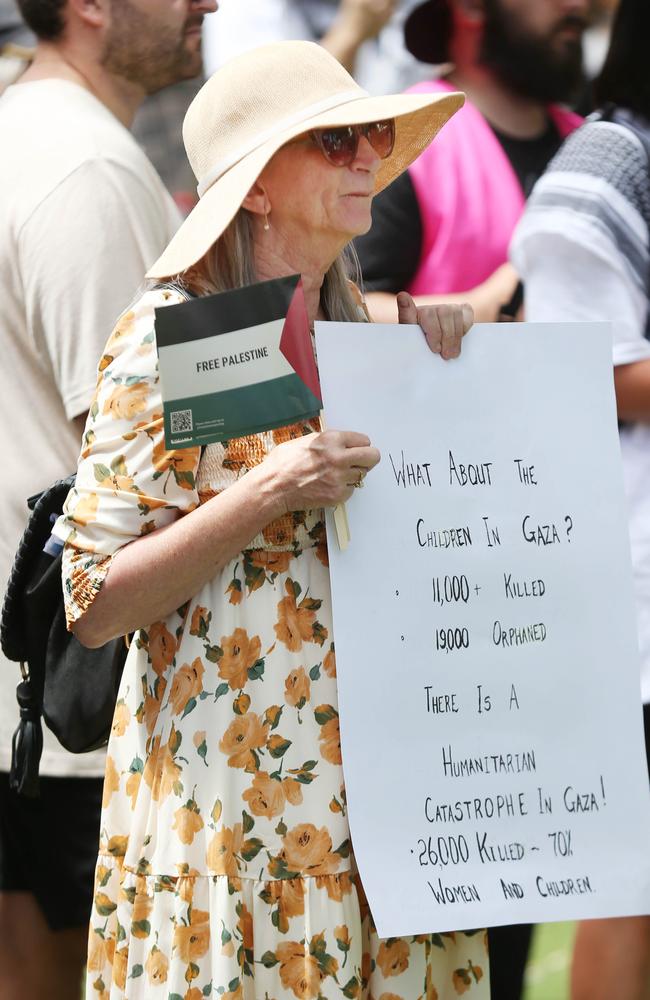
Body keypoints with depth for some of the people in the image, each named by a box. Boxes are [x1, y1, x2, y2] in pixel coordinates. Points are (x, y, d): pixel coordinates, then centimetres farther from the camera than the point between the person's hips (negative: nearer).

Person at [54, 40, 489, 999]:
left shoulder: (363, 330, 11)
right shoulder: (167, 340, -8)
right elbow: (94, 604, -12)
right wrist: (260, 499, -23)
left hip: (378, 777, 6)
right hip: (235, 786, -6)